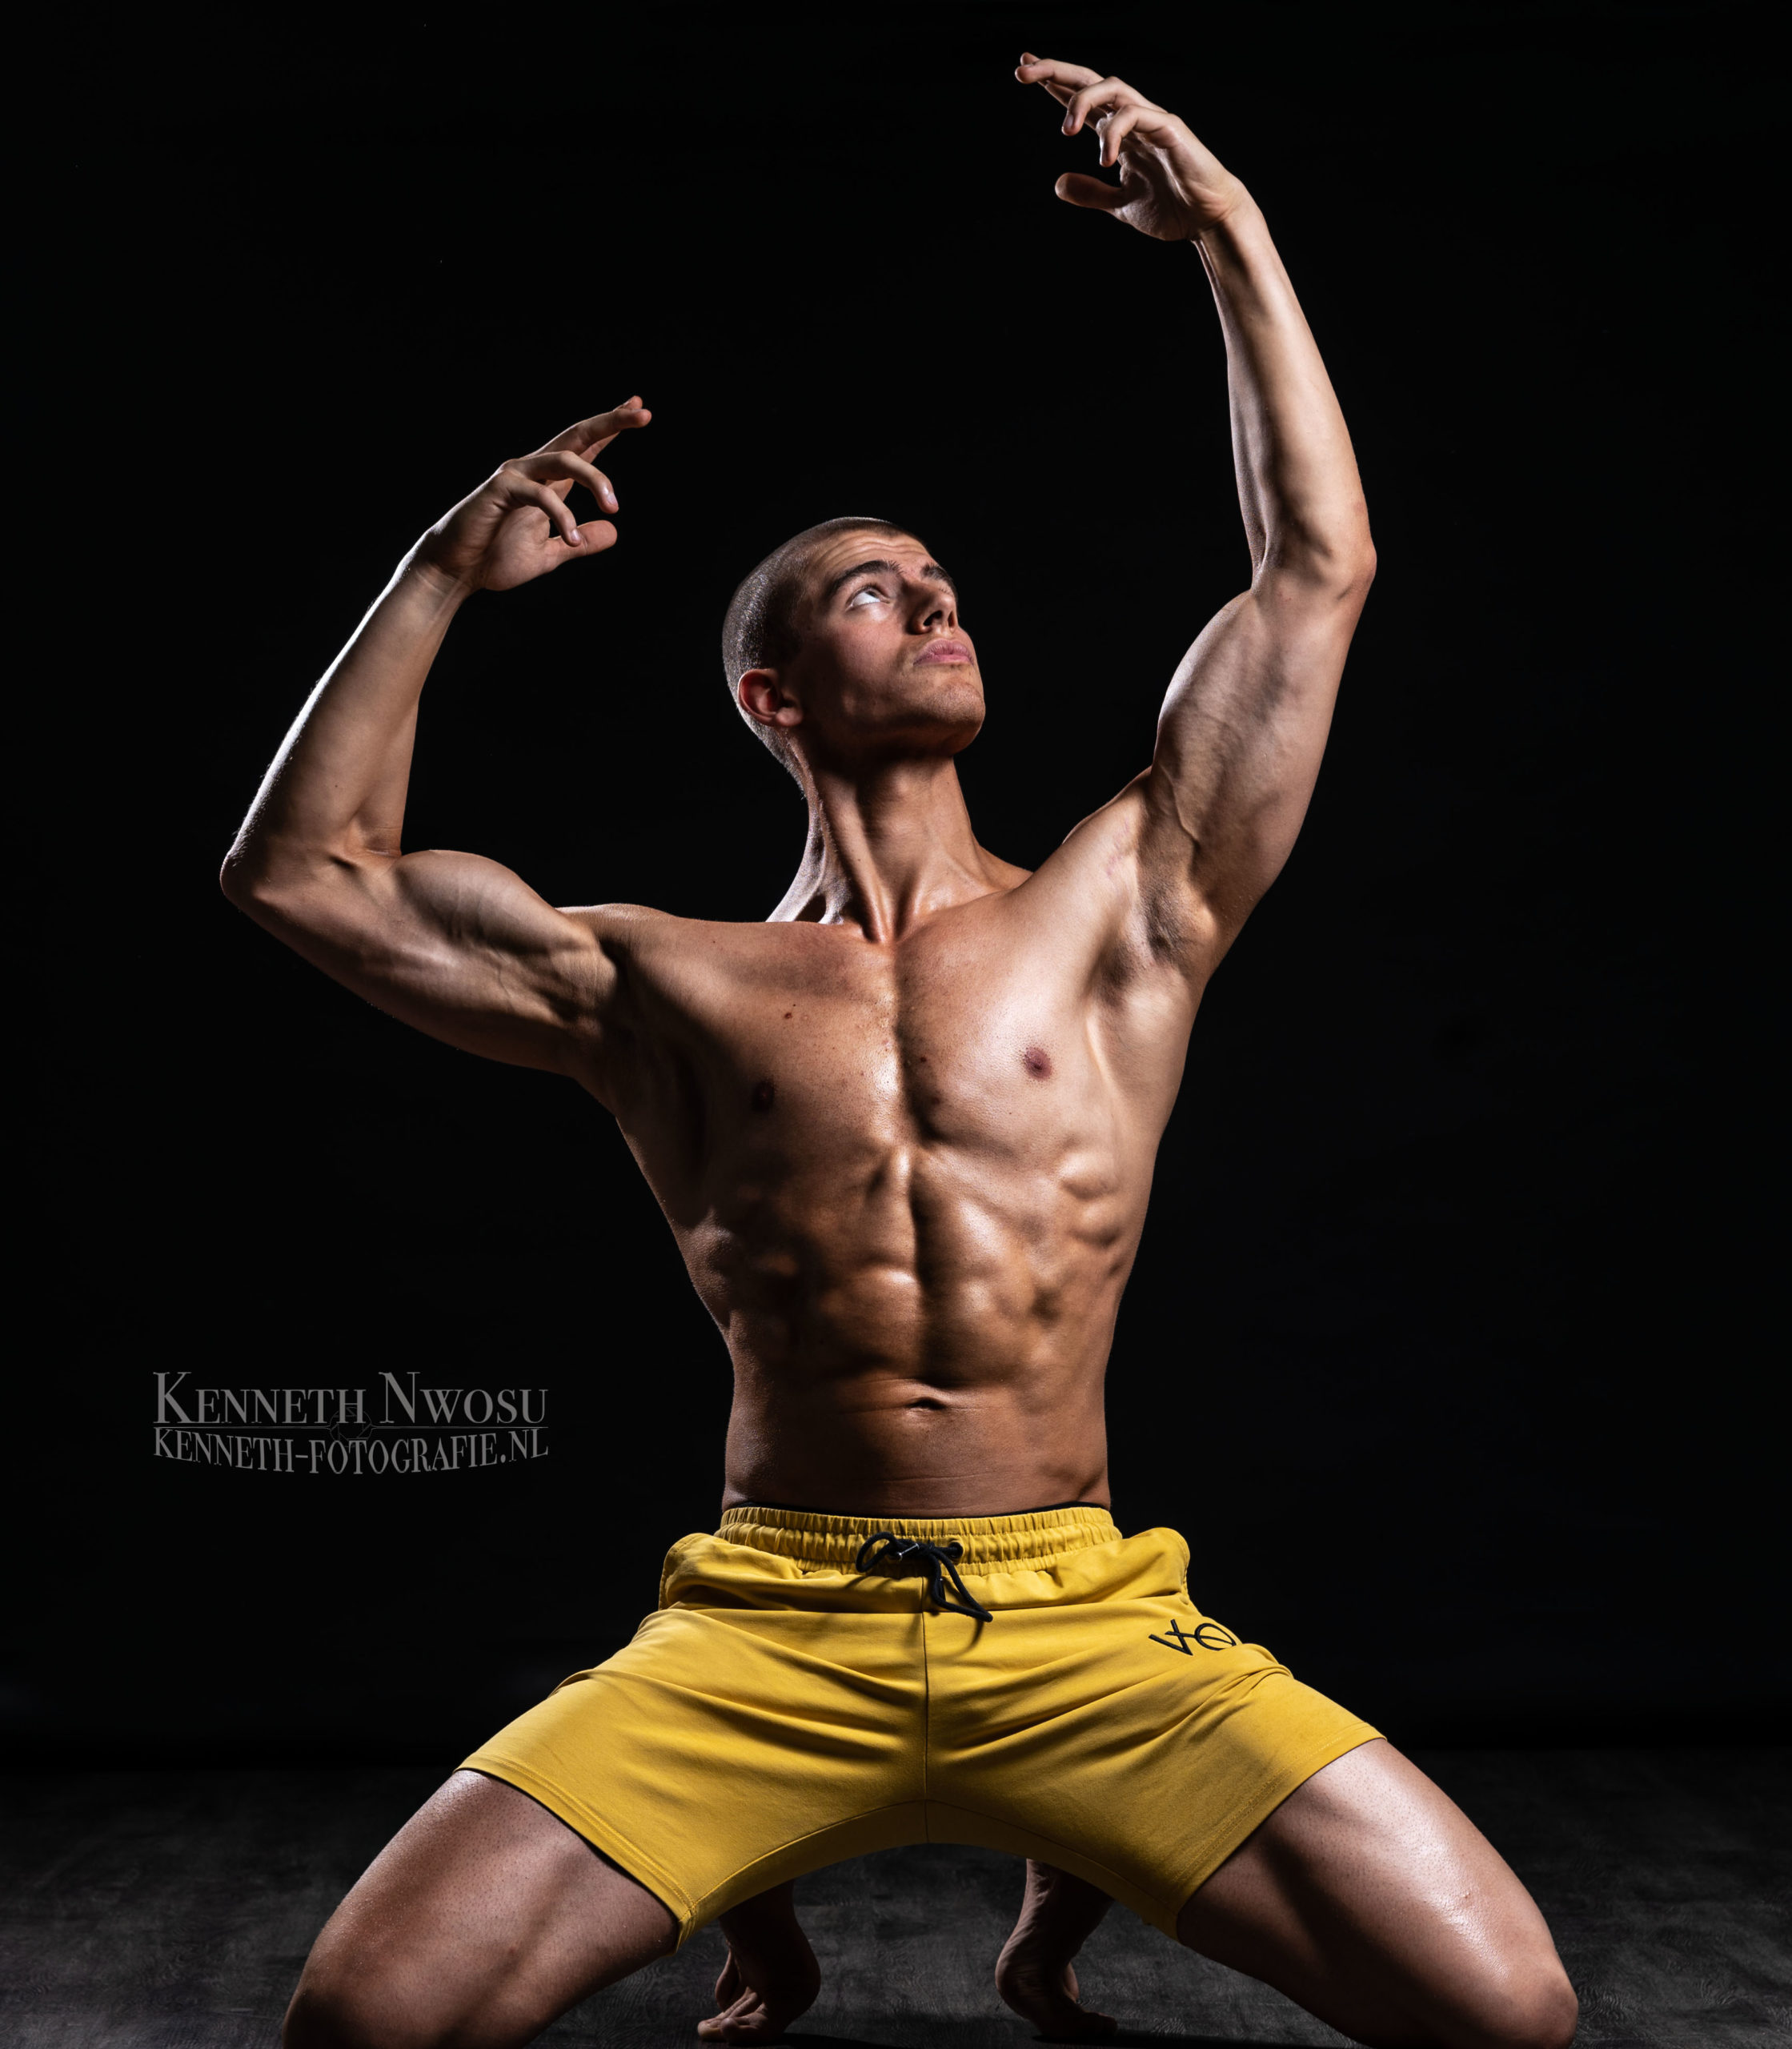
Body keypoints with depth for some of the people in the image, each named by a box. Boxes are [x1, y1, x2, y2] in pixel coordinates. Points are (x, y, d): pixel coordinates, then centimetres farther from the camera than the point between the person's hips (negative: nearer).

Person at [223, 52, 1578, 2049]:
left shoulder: (1120, 909, 8)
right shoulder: (660, 985, 8)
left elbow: (1318, 570, 6)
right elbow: (295, 871, 10)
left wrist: (1227, 228, 7)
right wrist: (443, 576, 5)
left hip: (1089, 1627, 1)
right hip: (762, 1628, 0)